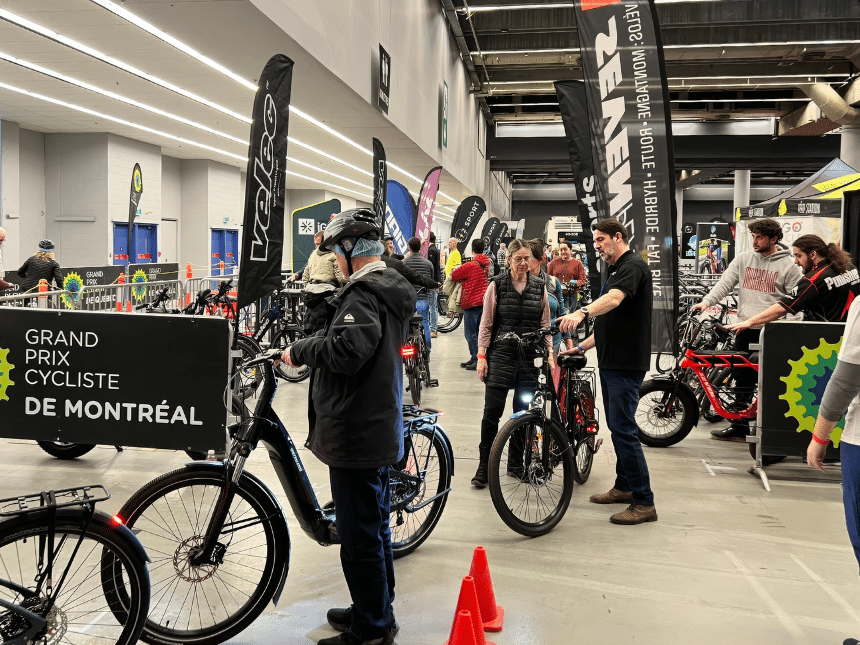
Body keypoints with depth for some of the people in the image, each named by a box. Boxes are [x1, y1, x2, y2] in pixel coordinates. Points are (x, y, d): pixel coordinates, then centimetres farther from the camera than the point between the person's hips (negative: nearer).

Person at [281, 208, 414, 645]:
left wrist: (299, 350, -18)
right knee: (375, 525, 22)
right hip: (383, 428, 11)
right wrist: (312, 348, 16)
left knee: (359, 537, 1)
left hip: (356, 435, -11)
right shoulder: (393, 289, 13)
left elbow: (345, 351, -33)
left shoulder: (363, 293, -19)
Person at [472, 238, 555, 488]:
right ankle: (484, 466, 1)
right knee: (492, 411, -7)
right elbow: (486, 323, 2)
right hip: (501, 354, -2)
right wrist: (481, 356, -4)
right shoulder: (497, 285, 2)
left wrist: (550, 354, 6)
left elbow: (545, 324, 13)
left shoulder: (539, 287, 9)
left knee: (523, 411, 7)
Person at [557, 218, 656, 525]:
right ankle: (624, 487, 28)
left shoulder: (633, 266, -12)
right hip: (610, 361, 10)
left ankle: (644, 502, -5)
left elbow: (614, 299, -33)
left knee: (624, 429, -11)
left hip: (627, 364, -10)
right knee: (616, 426, 16)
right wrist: (583, 347, 20)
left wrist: (582, 312, -49)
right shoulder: (614, 270, 20)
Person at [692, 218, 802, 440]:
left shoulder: (789, 264, 0)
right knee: (743, 382, 10)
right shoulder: (743, 259, 10)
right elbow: (725, 283, 4)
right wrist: (707, 301, -14)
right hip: (745, 329, 4)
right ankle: (739, 427, 19)